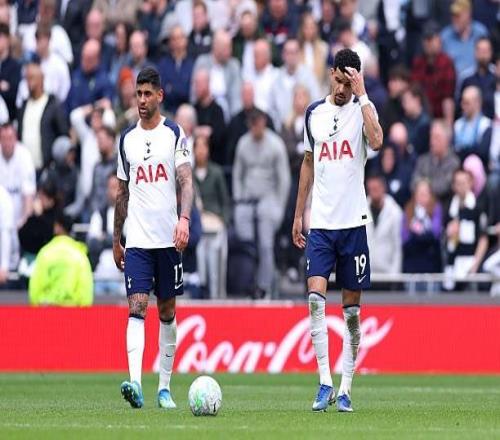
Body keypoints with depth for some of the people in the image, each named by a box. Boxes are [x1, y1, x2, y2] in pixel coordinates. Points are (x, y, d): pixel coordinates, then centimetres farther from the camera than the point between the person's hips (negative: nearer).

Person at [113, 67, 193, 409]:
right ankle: (135, 384, -25)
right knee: (137, 307, -13)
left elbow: (186, 181, -9)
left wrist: (184, 218, -26)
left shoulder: (175, 134, 0)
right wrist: (116, 240, 18)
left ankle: (165, 387, 17)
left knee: (167, 311, 8)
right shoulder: (127, 139, 10)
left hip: (168, 238, -1)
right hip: (137, 240, 1)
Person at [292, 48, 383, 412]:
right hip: (320, 222, 3)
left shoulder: (362, 108, -2)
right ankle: (325, 382, -10)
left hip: (353, 221, -3)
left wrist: (362, 95, -20)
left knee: (352, 307, 3)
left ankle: (345, 389, 9)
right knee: (315, 297, -13)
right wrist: (298, 215, 19)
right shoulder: (314, 113, 10)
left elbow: (376, 141, -24)